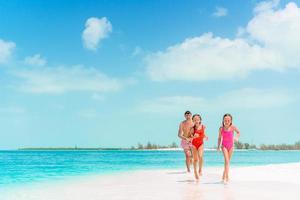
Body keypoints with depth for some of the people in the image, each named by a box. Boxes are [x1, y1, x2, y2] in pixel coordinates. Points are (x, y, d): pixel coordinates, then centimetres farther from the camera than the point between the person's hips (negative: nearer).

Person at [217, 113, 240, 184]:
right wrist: (218, 146, 4)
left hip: (231, 145, 2)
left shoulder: (233, 127, -7)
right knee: (226, 160, -14)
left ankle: (224, 176, 27)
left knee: (228, 161, 12)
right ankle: (226, 176, -15)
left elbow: (238, 132, 8)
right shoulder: (221, 128, -6)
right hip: (224, 145, -2)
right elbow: (219, 138, 4)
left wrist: (236, 137, -11)